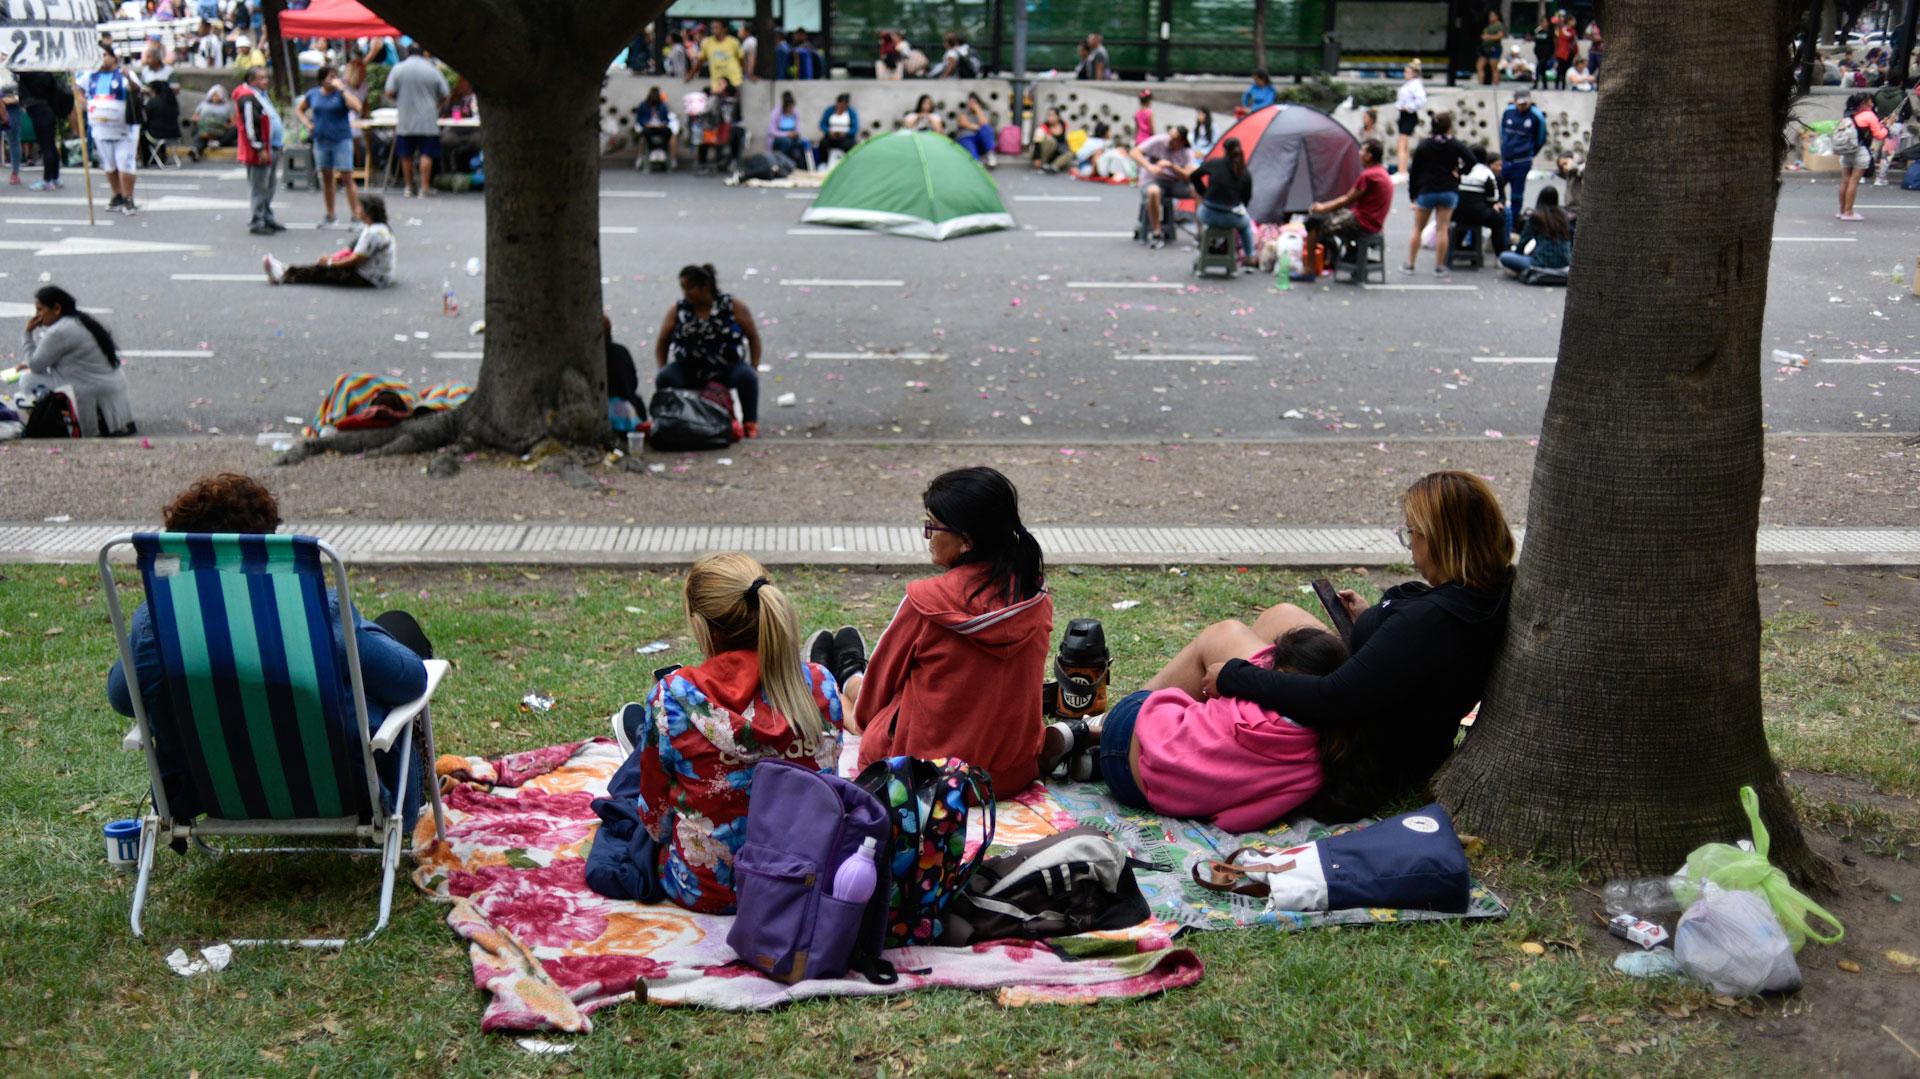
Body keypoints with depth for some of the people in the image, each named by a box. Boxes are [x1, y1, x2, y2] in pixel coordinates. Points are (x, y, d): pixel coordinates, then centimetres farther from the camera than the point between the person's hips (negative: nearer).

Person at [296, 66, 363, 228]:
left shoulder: (342, 93, -5)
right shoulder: (312, 95, 7)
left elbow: (356, 107, -24)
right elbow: (299, 109, 23)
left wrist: (342, 89, -21)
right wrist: (307, 123, 6)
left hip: (341, 140, -5)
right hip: (321, 141, 5)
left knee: (347, 178, -8)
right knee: (326, 178, 12)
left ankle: (356, 216, -7)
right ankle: (330, 216, 22)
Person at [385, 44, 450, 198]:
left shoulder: (398, 69, 1)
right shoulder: (432, 69, 1)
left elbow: (389, 93, -2)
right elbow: (445, 96, 4)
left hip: (405, 120, 1)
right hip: (428, 121, -1)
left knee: (406, 155, 10)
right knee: (426, 154, 0)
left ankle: (410, 187, 16)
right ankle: (424, 187, -3)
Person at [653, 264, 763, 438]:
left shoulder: (732, 306, 0)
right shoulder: (677, 310, 6)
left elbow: (753, 337, 4)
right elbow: (661, 342, 12)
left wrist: (753, 370, -5)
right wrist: (661, 371, -1)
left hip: (727, 371, -1)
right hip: (689, 371, 1)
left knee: (746, 377, -31)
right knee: (665, 379, -27)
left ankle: (751, 423, -17)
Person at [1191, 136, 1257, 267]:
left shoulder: (1214, 163, 0)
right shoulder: (1246, 174, 1)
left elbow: (1194, 177, 13)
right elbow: (1245, 200, 6)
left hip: (1208, 216, 0)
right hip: (1230, 219, 0)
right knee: (1246, 223, 35)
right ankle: (1249, 257, 36)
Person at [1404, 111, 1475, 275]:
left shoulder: (1423, 146, -1)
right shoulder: (1455, 146, -2)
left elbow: (1414, 171, 0)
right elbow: (1471, 161, -8)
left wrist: (1412, 194, 7)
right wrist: (1458, 172, 7)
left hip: (1426, 192, 0)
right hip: (1449, 191, 0)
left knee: (1417, 229, 9)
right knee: (1442, 229, 3)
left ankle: (1410, 264, 9)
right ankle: (1439, 266, 3)